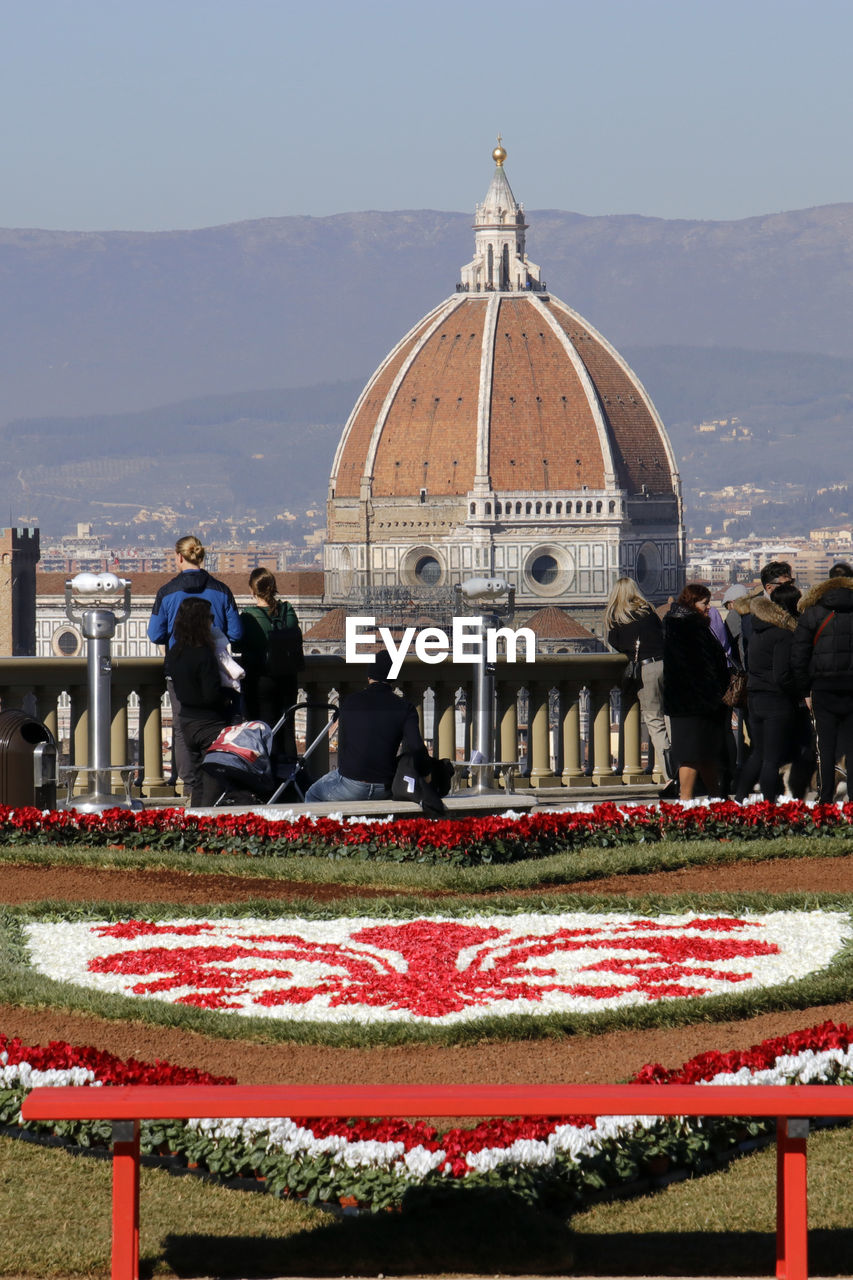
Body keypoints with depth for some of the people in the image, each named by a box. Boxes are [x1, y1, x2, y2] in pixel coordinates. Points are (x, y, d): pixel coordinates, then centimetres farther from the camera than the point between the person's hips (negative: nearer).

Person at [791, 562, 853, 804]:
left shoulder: (813, 612, 1)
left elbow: (798, 656, 0)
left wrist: (805, 691, 5)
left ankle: (825, 800, 2)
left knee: (825, 748, 4)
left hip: (824, 689, -1)